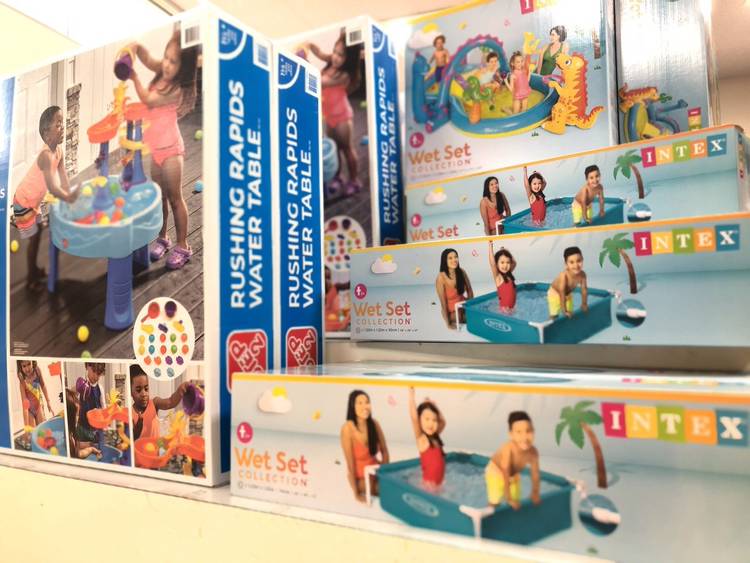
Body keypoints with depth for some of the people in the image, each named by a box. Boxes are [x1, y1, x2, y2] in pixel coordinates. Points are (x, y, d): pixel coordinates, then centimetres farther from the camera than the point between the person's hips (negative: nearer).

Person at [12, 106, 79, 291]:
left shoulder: (59, 149, -7)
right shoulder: (46, 155, -33)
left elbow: (63, 178, -5)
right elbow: (52, 188, -37)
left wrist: (71, 195, -14)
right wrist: (70, 199, -26)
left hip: (34, 199, 9)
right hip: (24, 201, -9)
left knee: (38, 233, 20)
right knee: (33, 238, 1)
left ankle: (34, 269, 38)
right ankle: (30, 279, 16)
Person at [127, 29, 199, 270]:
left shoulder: (178, 89, -21)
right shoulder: (162, 70, 0)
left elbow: (148, 100, -15)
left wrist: (134, 78, -8)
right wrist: (135, 48, -22)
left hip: (170, 148, -7)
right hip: (153, 147, 7)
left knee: (175, 198, 1)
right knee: (159, 196, 15)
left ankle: (182, 246, 12)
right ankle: (162, 238, 29)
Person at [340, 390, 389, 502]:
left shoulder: (374, 424, -11)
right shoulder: (348, 428, -25)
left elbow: (384, 452, -1)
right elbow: (350, 462, -22)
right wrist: (356, 493, -18)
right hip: (360, 475, -4)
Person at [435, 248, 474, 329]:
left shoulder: (461, 271, -12)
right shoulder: (441, 277, -25)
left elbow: (469, 291, 1)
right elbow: (443, 301, -21)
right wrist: (448, 323, -19)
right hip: (452, 310, -4)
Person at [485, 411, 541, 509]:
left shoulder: (533, 452, -30)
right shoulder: (508, 449, -43)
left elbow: (535, 474, -12)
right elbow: (505, 475, -36)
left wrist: (535, 494, -1)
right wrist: (508, 498, -31)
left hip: (514, 474, 5)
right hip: (496, 472, -5)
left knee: (515, 501, 14)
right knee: (495, 502, -5)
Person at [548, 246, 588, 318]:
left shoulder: (582, 274, -27)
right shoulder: (564, 275, -42)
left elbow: (584, 290, -12)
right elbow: (561, 294, -39)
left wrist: (584, 304, -4)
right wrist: (564, 310, -37)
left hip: (568, 294, 6)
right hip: (555, 293, -5)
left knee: (570, 314, 13)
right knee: (554, 315, -4)